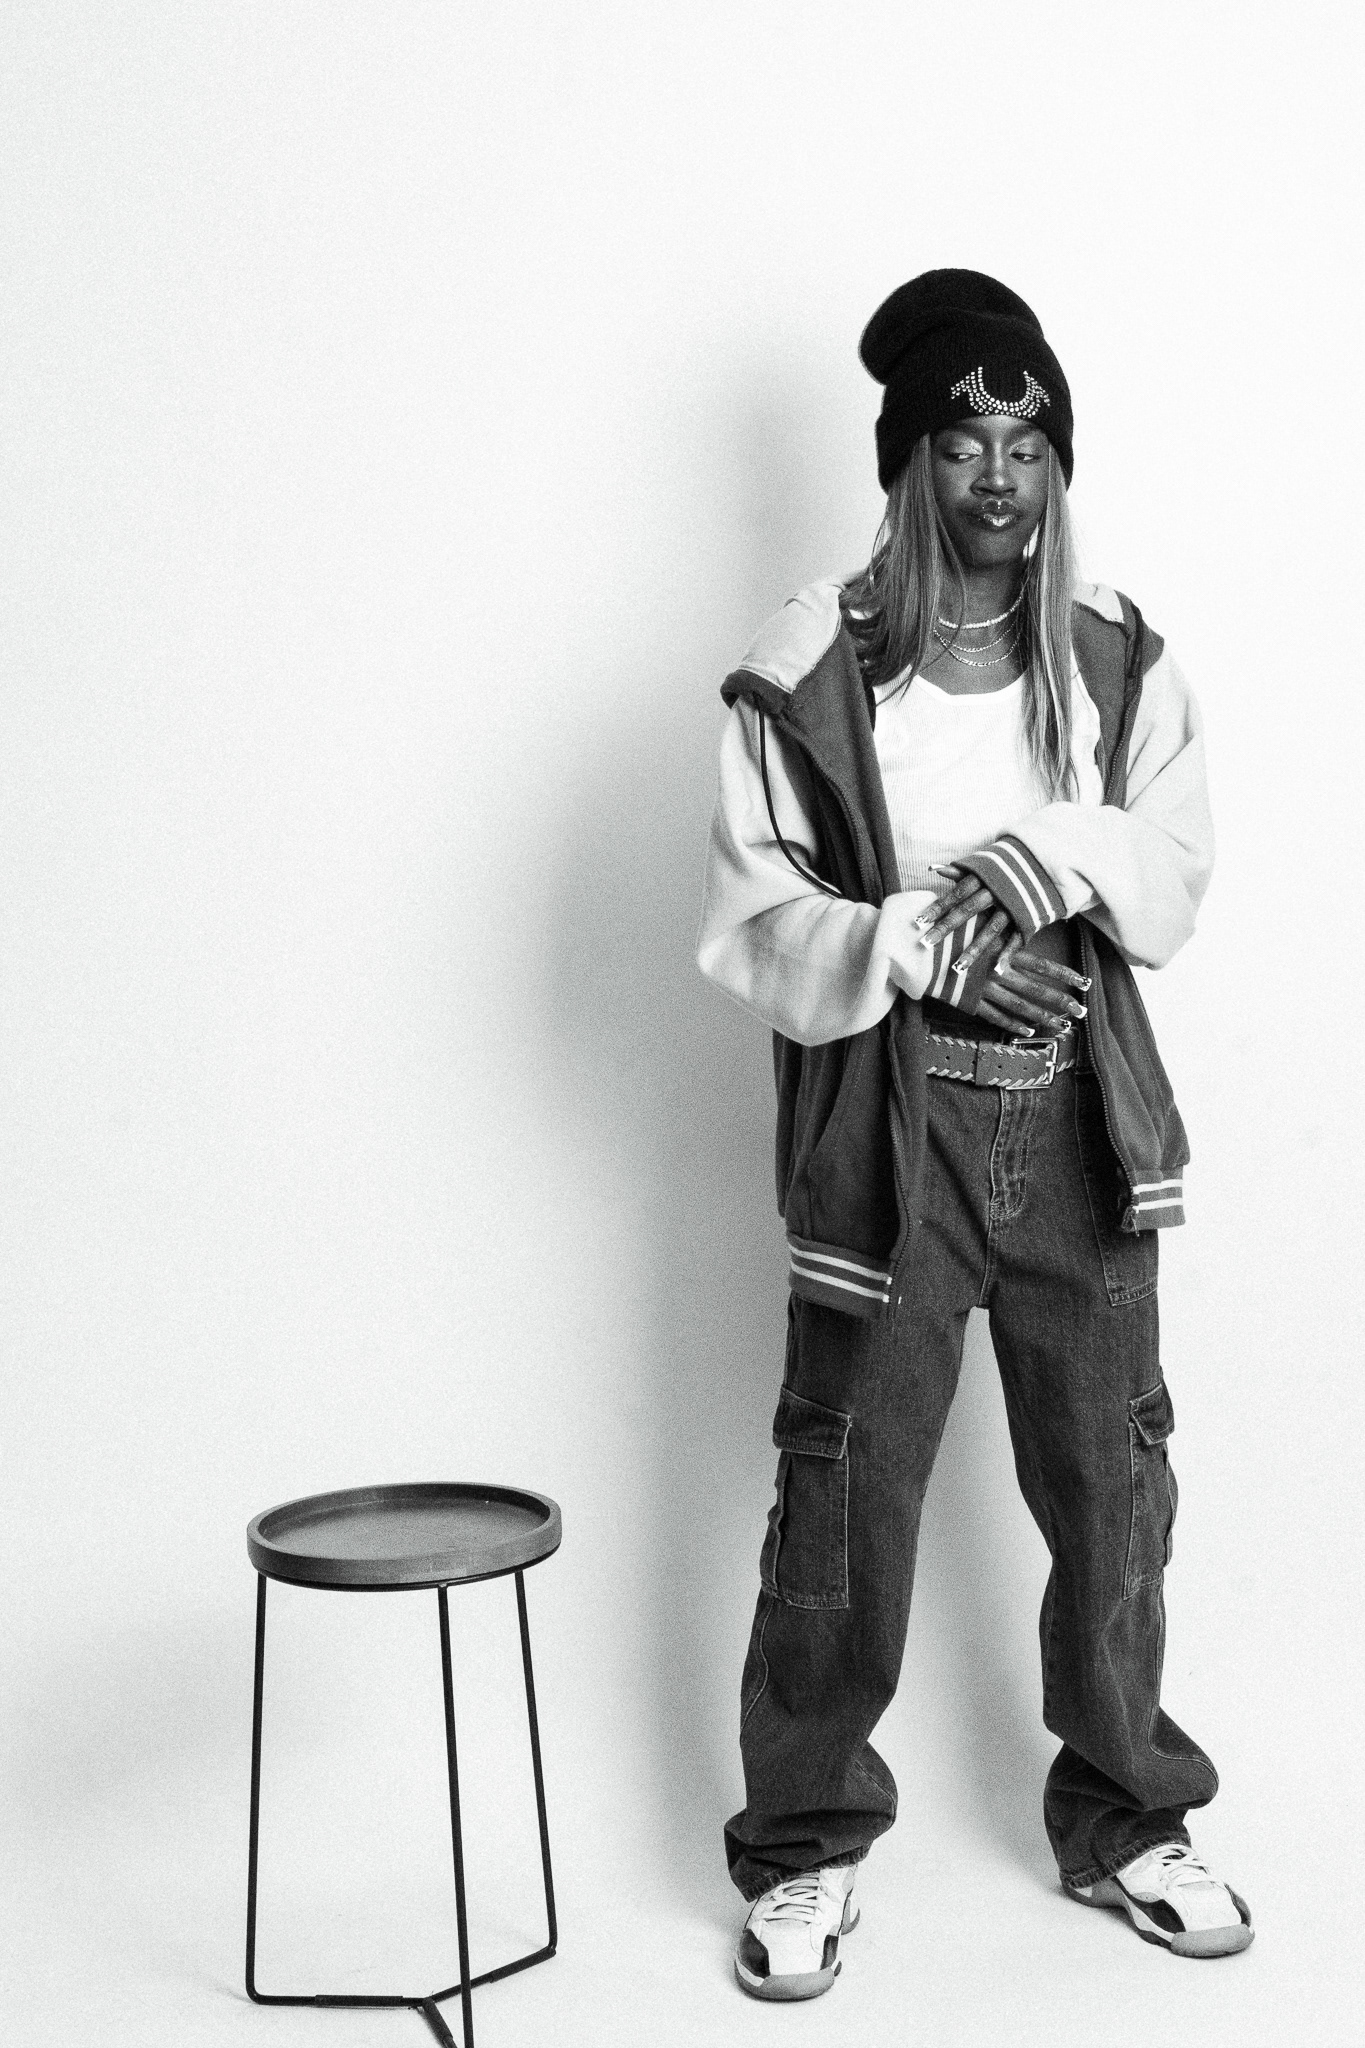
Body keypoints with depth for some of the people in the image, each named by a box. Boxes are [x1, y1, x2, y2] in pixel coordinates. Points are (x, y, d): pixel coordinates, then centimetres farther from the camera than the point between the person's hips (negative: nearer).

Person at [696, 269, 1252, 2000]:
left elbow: (1178, 882, 3)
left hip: (1079, 1122, 3)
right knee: (845, 1499, 3)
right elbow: (752, 929, -8)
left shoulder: (1117, 661, 4)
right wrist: (934, 944, -22)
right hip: (886, 1130, -3)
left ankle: (1124, 1821, 31)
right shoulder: (807, 677, -7)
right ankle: (806, 1852, 21)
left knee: (1112, 1483, 11)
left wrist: (1060, 851, -17)